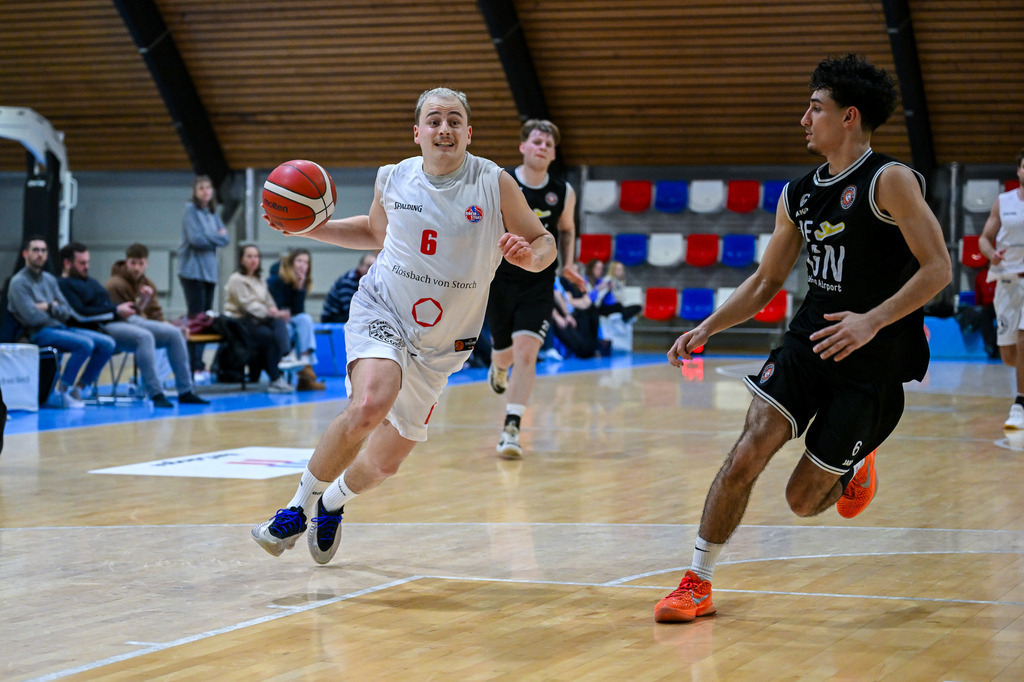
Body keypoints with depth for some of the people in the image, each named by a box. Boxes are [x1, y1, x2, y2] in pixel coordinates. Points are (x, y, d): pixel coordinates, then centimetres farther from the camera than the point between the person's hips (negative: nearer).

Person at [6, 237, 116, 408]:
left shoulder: (49, 280, 18)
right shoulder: (19, 282, -5)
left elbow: (67, 312, 10)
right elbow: (32, 317, -15)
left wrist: (49, 307, -9)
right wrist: (55, 310, 1)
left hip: (60, 328, 8)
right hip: (39, 333, -8)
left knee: (107, 344, -7)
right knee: (85, 344, -30)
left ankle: (78, 390, -2)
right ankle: (60, 393, -20)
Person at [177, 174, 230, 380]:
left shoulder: (213, 213, 15)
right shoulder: (191, 210, -4)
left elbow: (224, 238, 9)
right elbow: (195, 238, -14)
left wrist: (209, 238, -7)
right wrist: (216, 237, -2)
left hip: (210, 271, 7)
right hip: (193, 270, -7)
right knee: (196, 319, -10)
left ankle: (199, 366, 10)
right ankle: (194, 367, -11)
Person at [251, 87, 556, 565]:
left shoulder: (495, 184, -8)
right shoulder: (393, 179, -1)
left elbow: (543, 243, 0)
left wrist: (529, 255, -24)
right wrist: (311, 228, 6)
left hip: (440, 343, 1)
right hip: (381, 313, -1)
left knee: (385, 461, 10)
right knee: (369, 405, -33)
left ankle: (334, 502, 45)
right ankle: (302, 504, -14)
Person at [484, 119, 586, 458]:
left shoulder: (563, 193, -3)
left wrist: (568, 264, 2)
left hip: (538, 284, 0)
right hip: (499, 279, 0)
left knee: (526, 352, -16)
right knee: (504, 352, 14)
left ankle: (511, 428, -15)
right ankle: (499, 368, 54)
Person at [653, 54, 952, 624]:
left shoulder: (890, 181, -12)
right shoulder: (798, 195, 9)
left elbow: (939, 268, -17)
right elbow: (767, 281, 19)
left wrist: (872, 321, -27)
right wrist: (707, 328, 7)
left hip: (873, 363, -5)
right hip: (808, 343, 5)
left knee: (804, 500, 1)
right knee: (745, 457, -14)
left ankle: (853, 465, 36)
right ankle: (698, 583, -2)